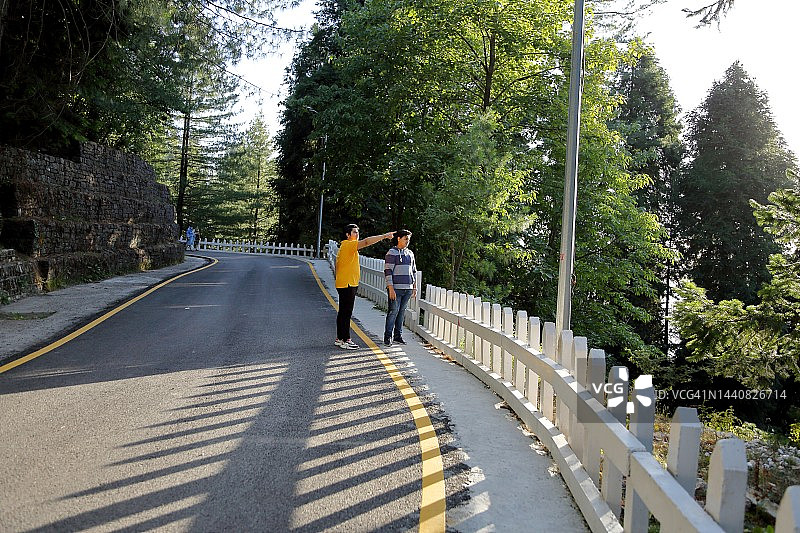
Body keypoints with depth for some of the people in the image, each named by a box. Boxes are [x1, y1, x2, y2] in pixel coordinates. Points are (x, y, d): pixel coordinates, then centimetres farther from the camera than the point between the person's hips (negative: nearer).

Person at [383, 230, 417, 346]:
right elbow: (388, 271, -11)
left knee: (402, 312, 9)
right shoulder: (392, 253, -5)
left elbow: (413, 271, 20)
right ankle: (388, 337, 3)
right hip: (396, 288, -6)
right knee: (393, 312, -6)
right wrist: (391, 289, -17)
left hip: (407, 289, 6)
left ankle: (398, 335, 17)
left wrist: (414, 287, 14)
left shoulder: (410, 253, 15)